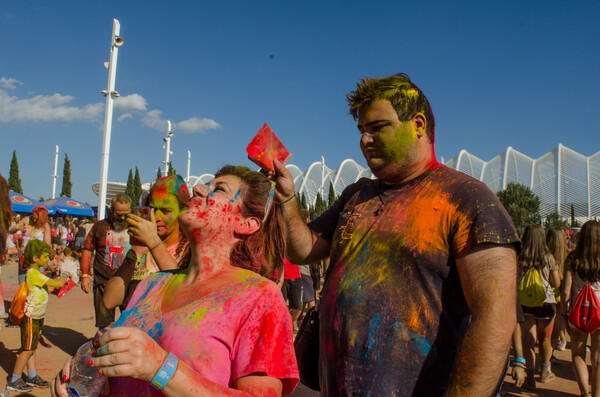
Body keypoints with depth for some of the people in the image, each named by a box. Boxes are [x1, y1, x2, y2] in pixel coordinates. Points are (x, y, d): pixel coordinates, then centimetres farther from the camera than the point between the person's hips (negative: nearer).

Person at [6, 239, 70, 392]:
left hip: (37, 318, 9)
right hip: (31, 318, -9)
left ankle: (32, 377, 27)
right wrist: (66, 273, -10)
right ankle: (13, 381, 15)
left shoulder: (34, 273, 7)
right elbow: (59, 283, -27)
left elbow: (47, 289, 18)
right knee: (27, 350, 2)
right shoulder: (35, 275, -23)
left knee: (31, 348, 17)